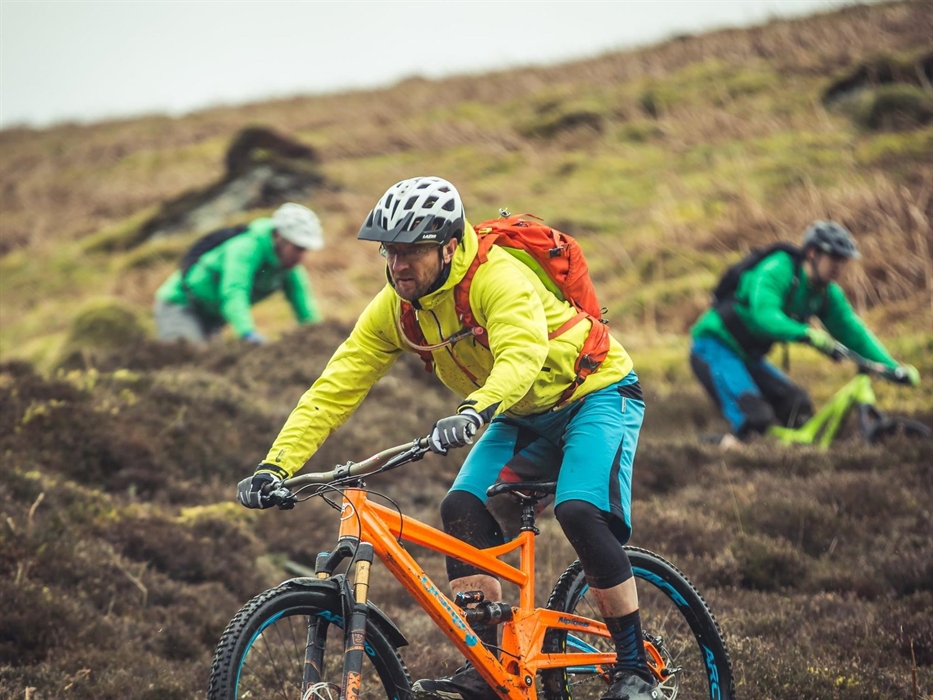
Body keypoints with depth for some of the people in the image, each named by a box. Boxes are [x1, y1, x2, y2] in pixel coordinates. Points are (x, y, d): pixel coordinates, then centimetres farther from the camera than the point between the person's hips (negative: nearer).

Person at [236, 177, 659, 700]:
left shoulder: (499, 278, -31)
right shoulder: (394, 309, -10)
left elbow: (522, 354, -49)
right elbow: (334, 389, -12)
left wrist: (475, 412, -67)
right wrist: (275, 466, -23)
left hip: (596, 394, -7)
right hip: (523, 419, 7)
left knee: (580, 513, -28)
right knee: (463, 507, -16)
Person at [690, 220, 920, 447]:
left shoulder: (827, 293, 1)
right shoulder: (776, 270, -23)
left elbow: (853, 332, 3)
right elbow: (764, 316, -38)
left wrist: (893, 368, -8)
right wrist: (807, 334, -55)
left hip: (748, 355, 9)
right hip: (715, 346, -9)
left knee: (797, 407, -4)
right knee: (754, 417, -27)